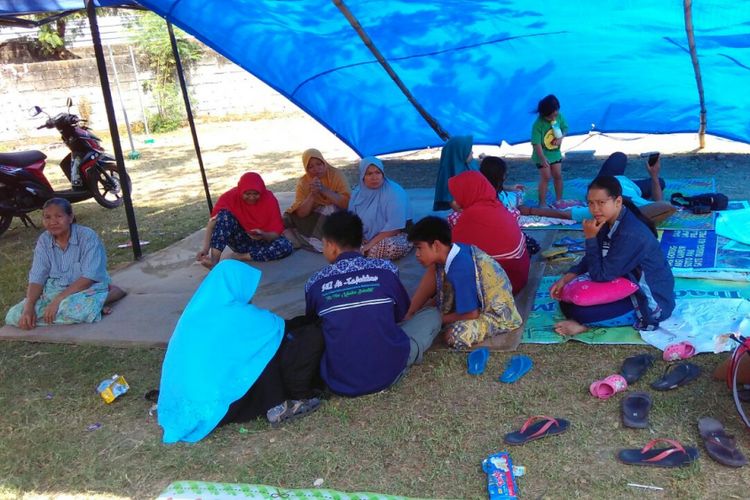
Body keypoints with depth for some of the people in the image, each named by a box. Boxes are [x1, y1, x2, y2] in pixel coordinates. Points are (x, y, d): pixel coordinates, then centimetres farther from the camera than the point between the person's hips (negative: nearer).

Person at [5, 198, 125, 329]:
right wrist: (29, 307, -21)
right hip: (55, 290, 7)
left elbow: (89, 278, -22)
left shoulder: (87, 236, -16)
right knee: (13, 316, -15)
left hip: (89, 289, -7)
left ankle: (112, 292, -14)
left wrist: (58, 300, -28)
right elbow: (36, 278, -3)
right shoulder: (44, 240, 0)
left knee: (71, 308, -41)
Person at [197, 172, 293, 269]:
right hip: (239, 240, 0)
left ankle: (241, 257, -22)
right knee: (224, 215, -26)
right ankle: (214, 260, -34)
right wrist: (205, 248, -37)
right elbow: (213, 221, -23)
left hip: (262, 242, 0)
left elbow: (276, 233, -16)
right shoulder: (231, 196, -16)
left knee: (286, 246, -31)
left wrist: (263, 235, -38)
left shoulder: (270, 199, -17)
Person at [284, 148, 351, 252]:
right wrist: (312, 194, -25)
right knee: (286, 221, -18)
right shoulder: (303, 182, -3)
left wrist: (324, 190, -28)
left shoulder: (336, 175, -9)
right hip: (312, 220, 2)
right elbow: (301, 213, -11)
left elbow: (347, 203, -20)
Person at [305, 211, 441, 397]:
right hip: (388, 373, 0)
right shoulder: (386, 269, -3)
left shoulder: (315, 283, 0)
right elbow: (403, 315, 15)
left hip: (339, 381, 0)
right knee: (432, 315, 18)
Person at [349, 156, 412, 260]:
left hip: (394, 237, -4)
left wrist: (371, 244, -25)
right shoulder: (358, 193, 0)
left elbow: (394, 227, -24)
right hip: (364, 238, 4)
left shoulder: (395, 192, -19)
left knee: (392, 246, -38)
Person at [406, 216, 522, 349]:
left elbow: (471, 314, -27)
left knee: (454, 335, -30)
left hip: (498, 313, -8)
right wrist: (409, 313, -7)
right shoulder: (451, 250, -10)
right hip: (484, 300, 8)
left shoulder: (460, 270, -34)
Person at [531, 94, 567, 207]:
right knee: (546, 177, -6)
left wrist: (561, 138, -15)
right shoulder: (538, 124, -27)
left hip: (555, 153, 5)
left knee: (558, 175, 10)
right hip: (542, 155, -5)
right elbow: (536, 143, -27)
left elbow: (565, 128, 6)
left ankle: (559, 200, 24)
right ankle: (542, 203, 3)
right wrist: (543, 158, -32)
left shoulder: (559, 116, -12)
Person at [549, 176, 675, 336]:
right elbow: (593, 258, 10)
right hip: (631, 285, 9)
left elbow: (600, 275, -24)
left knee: (574, 310, -24)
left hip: (652, 303, -9)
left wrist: (590, 238, -22)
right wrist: (567, 276, -4)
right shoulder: (609, 221, -2)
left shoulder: (631, 234, -29)